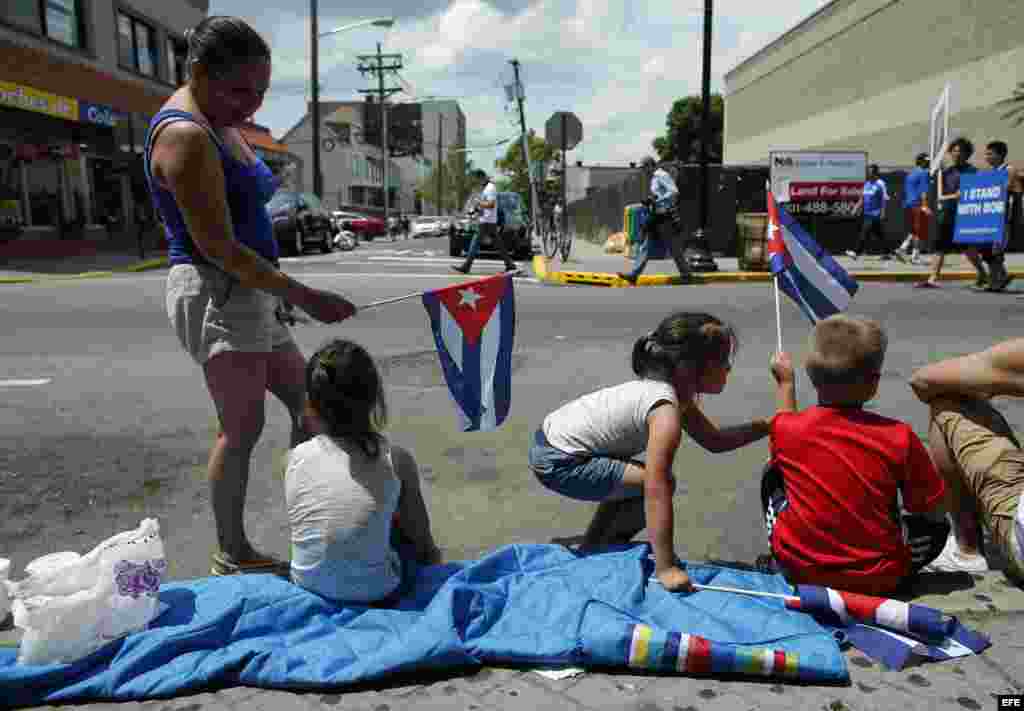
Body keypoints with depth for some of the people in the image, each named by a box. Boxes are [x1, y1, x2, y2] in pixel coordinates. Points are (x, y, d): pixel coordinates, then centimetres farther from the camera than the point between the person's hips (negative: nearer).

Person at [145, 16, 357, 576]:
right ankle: (231, 555, 11)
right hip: (215, 294, -10)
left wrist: (278, 293, 22)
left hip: (248, 294, 10)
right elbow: (218, 247, -22)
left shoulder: (220, 123, 14)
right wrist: (304, 296, -20)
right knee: (242, 428, -5)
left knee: (308, 402, 14)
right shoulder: (185, 136, -17)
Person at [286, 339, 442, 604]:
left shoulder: (296, 458, -7)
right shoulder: (395, 460, -12)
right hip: (374, 593, -2)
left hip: (308, 586, 3)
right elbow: (420, 536, -1)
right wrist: (431, 556, 20)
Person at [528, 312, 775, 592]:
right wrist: (665, 568, -25)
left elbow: (714, 440, 17)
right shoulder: (666, 410, -23)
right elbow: (656, 491, -27)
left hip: (554, 439, 10)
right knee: (661, 483, -11)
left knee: (655, 477, 21)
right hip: (558, 462, -10)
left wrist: (765, 426, 11)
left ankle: (601, 540, 33)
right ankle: (596, 549, 6)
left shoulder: (671, 389, 6)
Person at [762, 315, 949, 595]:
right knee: (936, 527, 25)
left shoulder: (786, 427, -11)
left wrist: (786, 383, 29)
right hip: (876, 579, 0)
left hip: (798, 568, 1)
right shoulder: (899, 437, -16)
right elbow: (933, 511, -3)